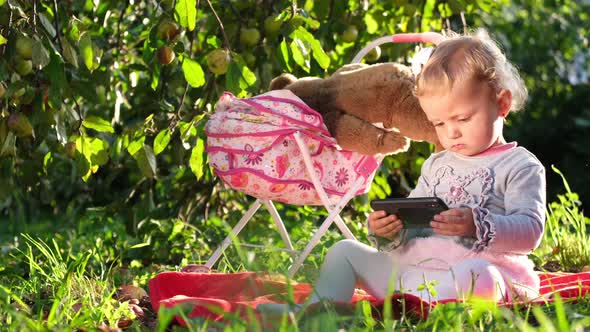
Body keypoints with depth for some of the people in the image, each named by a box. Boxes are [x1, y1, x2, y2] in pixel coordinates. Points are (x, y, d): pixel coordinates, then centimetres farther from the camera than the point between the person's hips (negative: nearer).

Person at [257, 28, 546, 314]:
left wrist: (477, 226, -29)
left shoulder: (521, 167, 2)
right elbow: (409, 230, 23)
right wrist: (387, 232, -3)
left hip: (484, 267, -7)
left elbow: (530, 231, -11)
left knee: (475, 274, -41)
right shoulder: (435, 165, 24)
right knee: (345, 251, 4)